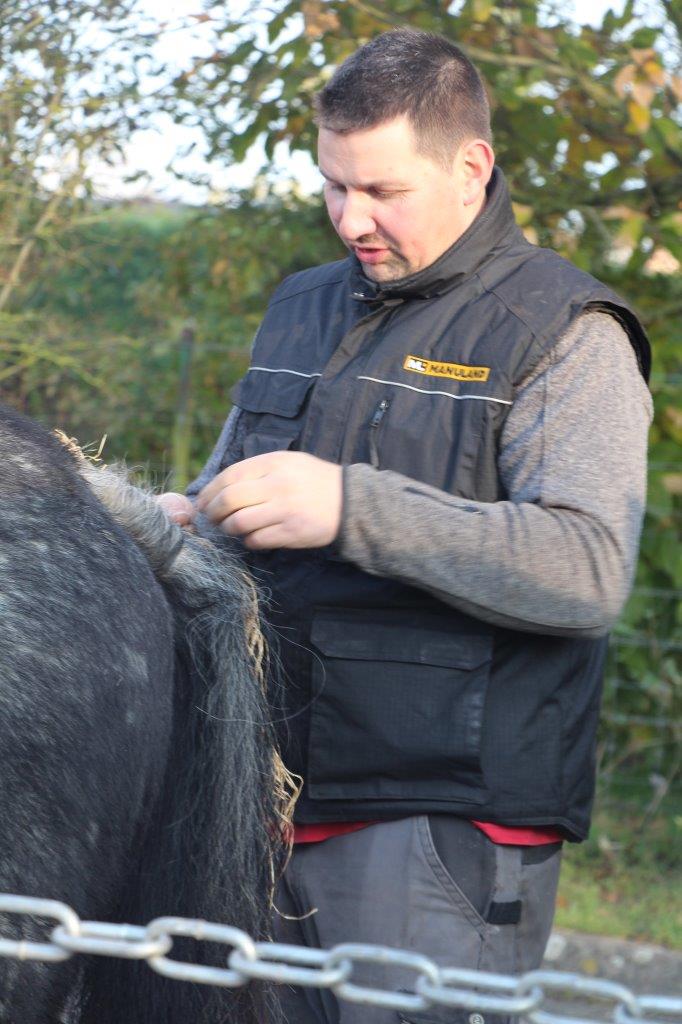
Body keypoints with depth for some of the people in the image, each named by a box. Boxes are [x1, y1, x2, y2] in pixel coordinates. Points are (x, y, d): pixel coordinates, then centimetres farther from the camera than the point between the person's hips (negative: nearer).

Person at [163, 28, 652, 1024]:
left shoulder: (564, 334, -5)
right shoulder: (302, 309, 18)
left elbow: (590, 569, -19)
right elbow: (224, 489, 28)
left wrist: (349, 508, -27)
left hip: (445, 826, -6)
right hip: (272, 800, 7)